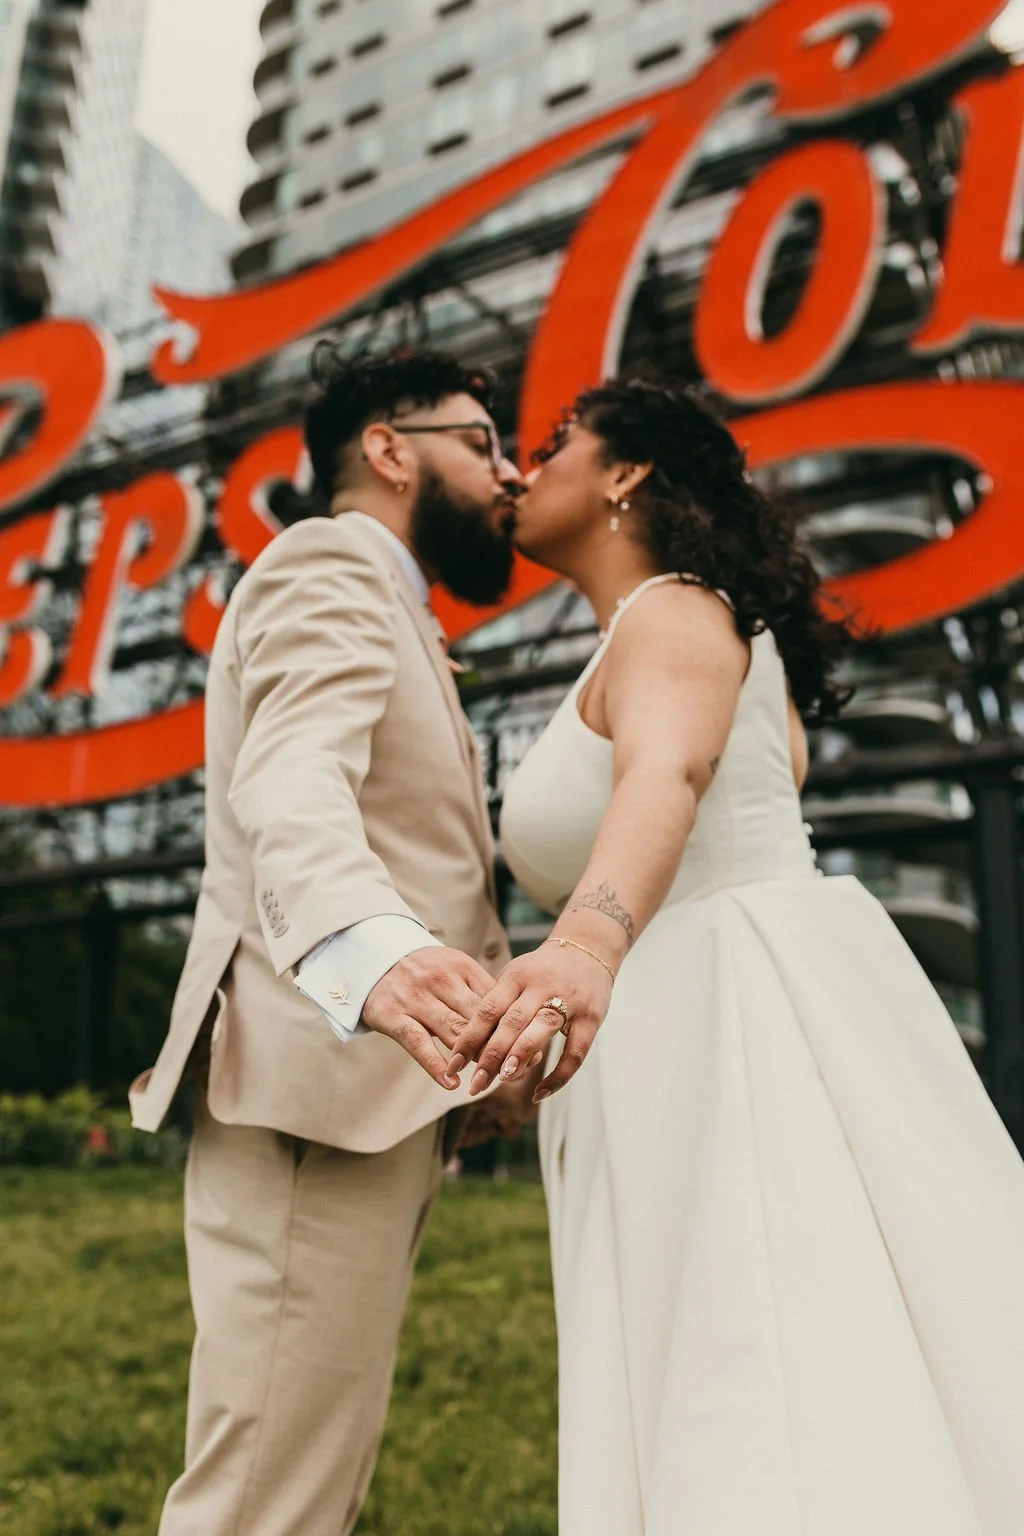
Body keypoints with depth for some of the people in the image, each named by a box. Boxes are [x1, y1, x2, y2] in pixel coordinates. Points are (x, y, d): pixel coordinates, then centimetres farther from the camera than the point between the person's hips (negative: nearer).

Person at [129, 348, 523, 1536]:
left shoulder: (383, 607, 29)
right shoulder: (330, 564, -3)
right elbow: (291, 783, -24)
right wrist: (374, 947, -43)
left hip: (373, 1101, 10)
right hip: (319, 1087, -10)